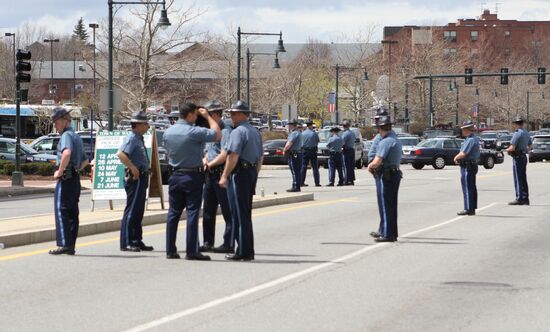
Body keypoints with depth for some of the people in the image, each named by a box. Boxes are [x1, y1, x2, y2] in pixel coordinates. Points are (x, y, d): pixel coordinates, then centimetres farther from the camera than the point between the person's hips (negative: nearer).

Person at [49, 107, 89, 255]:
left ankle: (64, 244, -14)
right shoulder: (77, 137, 21)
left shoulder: (67, 135, -10)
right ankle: (71, 246, 8)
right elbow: (85, 160, 33)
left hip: (66, 178, -9)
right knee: (72, 212, 8)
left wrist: (60, 171, -22)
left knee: (61, 210, -9)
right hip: (76, 178, 9)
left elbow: (67, 153, -31)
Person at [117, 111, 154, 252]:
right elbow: (120, 154, -28)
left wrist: (145, 173, 19)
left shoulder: (139, 139, 17)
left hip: (141, 178, 10)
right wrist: (133, 168, -26)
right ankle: (126, 243, -8)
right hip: (135, 178, -10)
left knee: (138, 212, 13)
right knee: (131, 211, -9)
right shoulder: (132, 138, -14)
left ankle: (137, 241, 19)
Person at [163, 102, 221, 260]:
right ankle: (191, 251, -4)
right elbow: (217, 134, -10)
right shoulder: (194, 132, -17)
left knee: (173, 212, 10)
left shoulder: (168, 132, 3)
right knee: (192, 213, -3)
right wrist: (208, 117, 2)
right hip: (192, 176, -6)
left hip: (175, 175, 6)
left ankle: (170, 250, 11)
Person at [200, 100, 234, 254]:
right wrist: (205, 160, 3)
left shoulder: (225, 131, -14)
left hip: (221, 174, -10)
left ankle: (229, 244, -2)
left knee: (227, 211, -4)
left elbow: (224, 155, -21)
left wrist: (210, 165, -9)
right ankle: (208, 243, 19)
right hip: (211, 174, 10)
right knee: (208, 211, 12)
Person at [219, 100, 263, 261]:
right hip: (252, 172, 9)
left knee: (239, 214, -5)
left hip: (239, 173, -9)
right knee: (246, 214, 14)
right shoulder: (255, 132, 16)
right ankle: (248, 251, 16)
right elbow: (260, 157, 20)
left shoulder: (238, 132, -13)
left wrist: (224, 176, -17)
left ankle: (243, 252, -5)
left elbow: (233, 156, -20)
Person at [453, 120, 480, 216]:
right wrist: (458, 157, 2)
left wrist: (456, 157, -5)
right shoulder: (474, 138, 15)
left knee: (467, 188, -7)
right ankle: (472, 208, 19)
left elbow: (463, 154, -23)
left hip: (468, 166, -11)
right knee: (472, 188, 13)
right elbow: (464, 152, 19)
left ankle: (468, 209, -6)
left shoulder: (471, 140, -19)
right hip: (472, 166, 11)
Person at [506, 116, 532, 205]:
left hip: (518, 157, -9)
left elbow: (512, 148, -21)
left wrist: (507, 150, -2)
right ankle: (525, 199, 16)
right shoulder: (526, 133, 11)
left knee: (518, 179, -6)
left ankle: (519, 199, -7)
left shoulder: (517, 133, -17)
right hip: (524, 157, 9)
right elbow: (530, 146, 22)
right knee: (523, 179, 13)